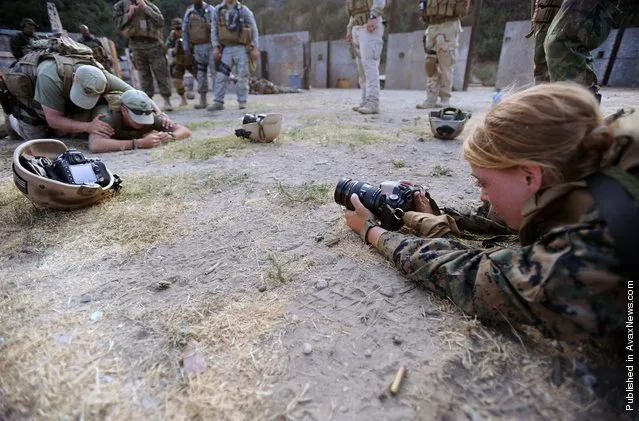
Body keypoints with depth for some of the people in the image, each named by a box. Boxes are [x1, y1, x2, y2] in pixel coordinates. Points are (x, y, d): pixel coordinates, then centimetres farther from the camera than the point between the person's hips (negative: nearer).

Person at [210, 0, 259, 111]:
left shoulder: (244, 10, 2)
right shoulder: (217, 10, 7)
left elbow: (254, 29, 0)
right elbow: (214, 30, 8)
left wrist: (254, 48, -8)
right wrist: (216, 47, -2)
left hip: (241, 48, -2)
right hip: (226, 48, 2)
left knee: (242, 76, -2)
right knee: (221, 76, -3)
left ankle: (242, 101, 7)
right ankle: (218, 102, 0)